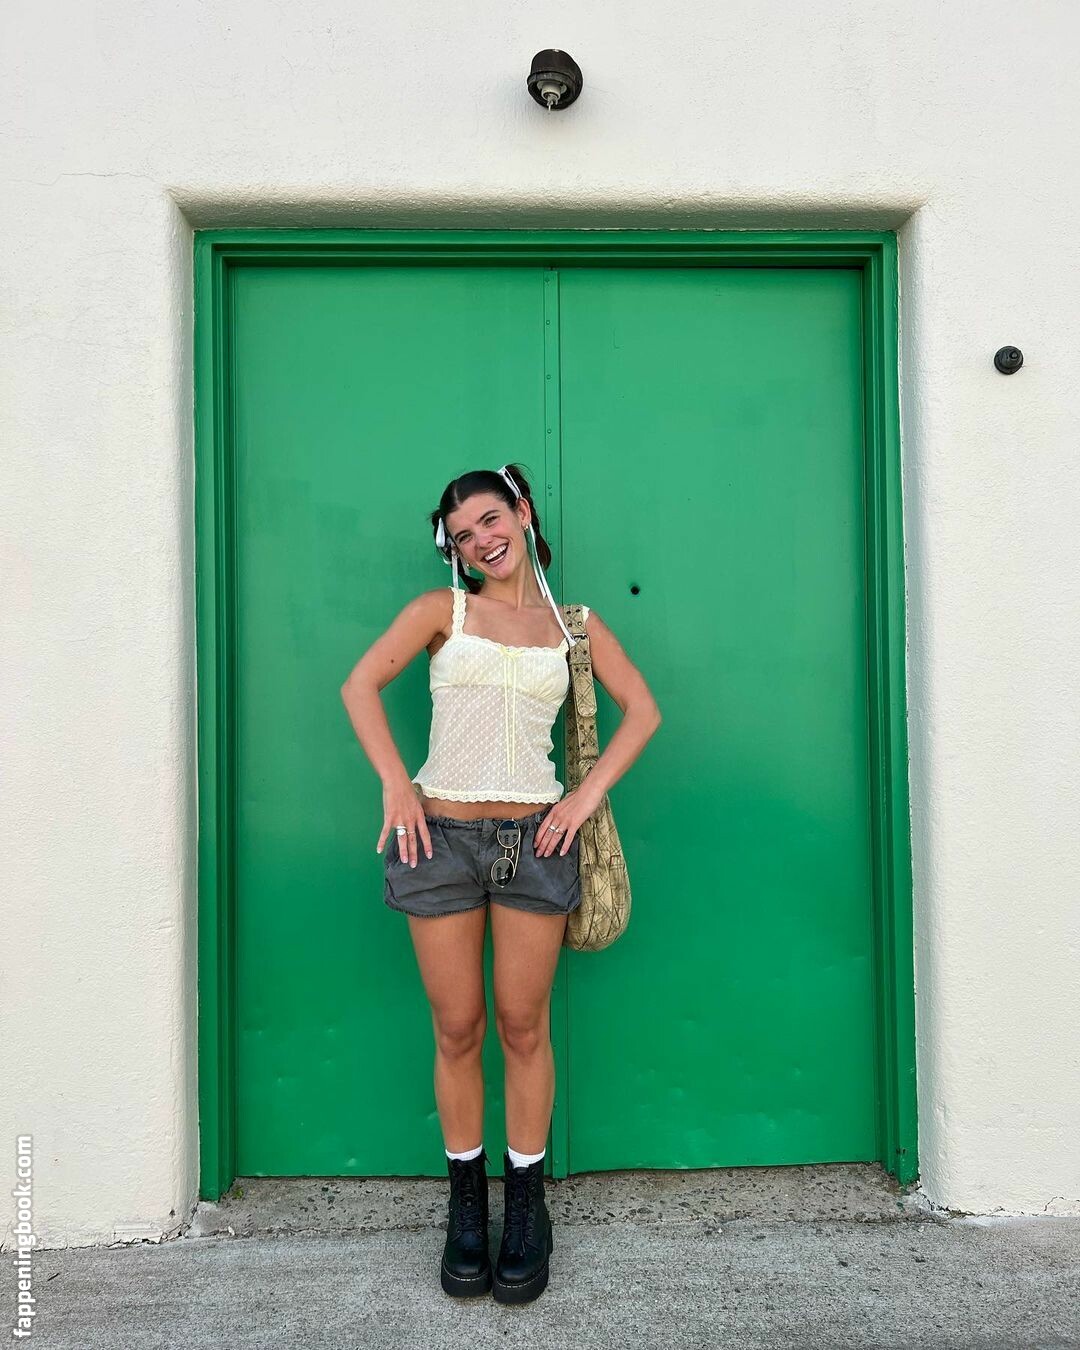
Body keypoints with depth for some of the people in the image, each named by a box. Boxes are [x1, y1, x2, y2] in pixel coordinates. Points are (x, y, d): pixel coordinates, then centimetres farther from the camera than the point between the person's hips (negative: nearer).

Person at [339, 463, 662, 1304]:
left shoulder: (574, 625, 9)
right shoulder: (443, 609, 6)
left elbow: (642, 711, 9)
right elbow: (361, 684, 2)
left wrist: (587, 796, -2)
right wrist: (395, 784, -9)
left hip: (534, 841, 1)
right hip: (441, 836, 0)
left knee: (524, 1027, 8)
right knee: (458, 1030, 9)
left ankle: (526, 1212, 27)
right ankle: (466, 1210, 28)